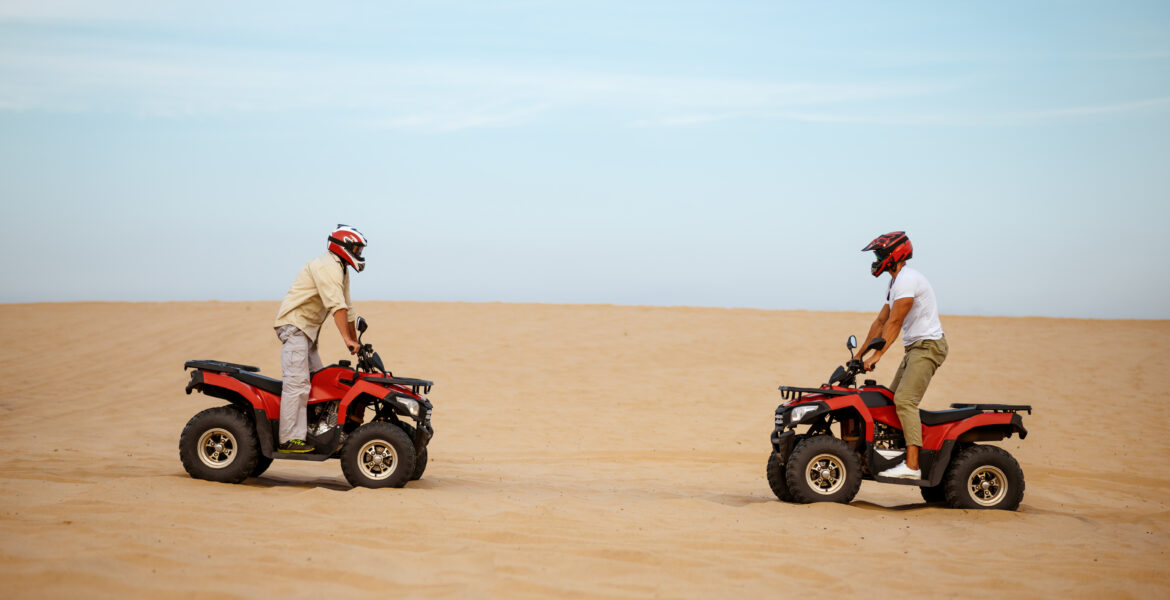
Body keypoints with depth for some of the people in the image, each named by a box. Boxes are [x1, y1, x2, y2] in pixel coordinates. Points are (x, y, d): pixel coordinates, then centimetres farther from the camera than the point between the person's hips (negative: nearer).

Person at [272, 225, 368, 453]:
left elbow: (347, 309, 23)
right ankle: (289, 439, -22)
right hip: (294, 325, -11)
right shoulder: (327, 266, -15)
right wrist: (347, 339, -31)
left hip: (308, 330, 11)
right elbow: (337, 305, -26)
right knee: (298, 382, -17)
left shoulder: (341, 270, 17)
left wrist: (355, 342, 22)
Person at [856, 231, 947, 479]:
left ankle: (912, 465, -27)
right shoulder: (896, 282, 19)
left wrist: (876, 356, -21)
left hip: (928, 345, -11)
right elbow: (881, 321, 22)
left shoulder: (907, 279, -14)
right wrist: (860, 355, 21)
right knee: (891, 401, 8)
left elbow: (894, 323, -19)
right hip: (915, 347, 11)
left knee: (905, 401, -20)